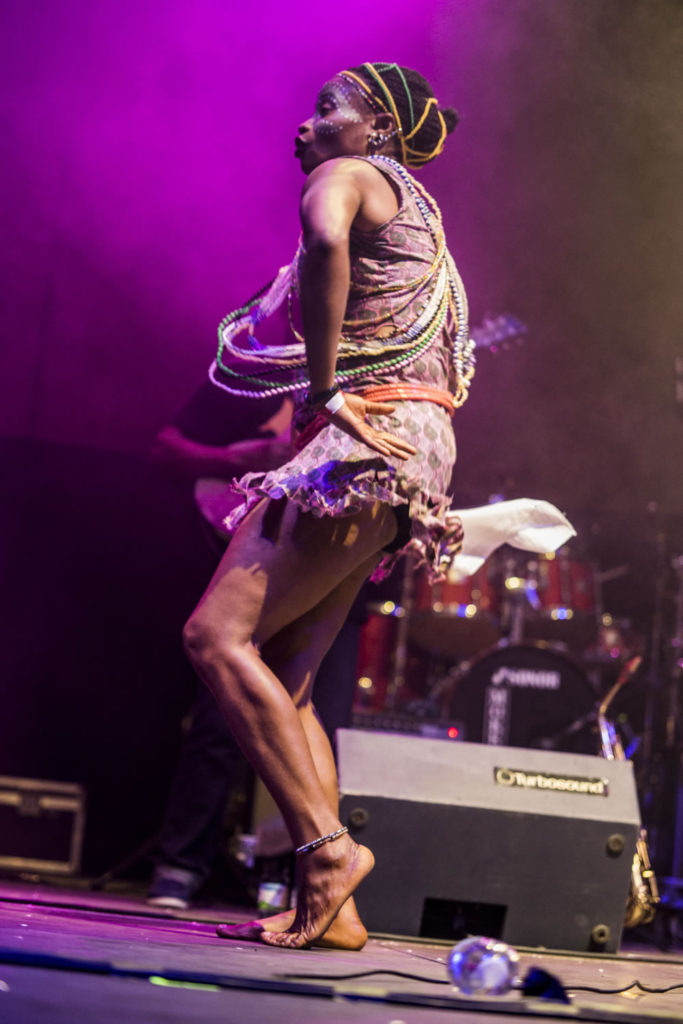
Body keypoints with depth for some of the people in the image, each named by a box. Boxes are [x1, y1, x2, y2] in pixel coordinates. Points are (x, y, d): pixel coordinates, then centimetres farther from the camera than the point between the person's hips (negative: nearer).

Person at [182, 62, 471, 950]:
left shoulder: (350, 175, 1)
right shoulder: (412, 209, 30)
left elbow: (325, 239, -24)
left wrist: (322, 389, -20)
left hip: (372, 439, -10)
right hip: (412, 451, 10)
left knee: (219, 634, -14)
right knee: (283, 678, 4)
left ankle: (327, 846, -19)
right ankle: (326, 907, -1)